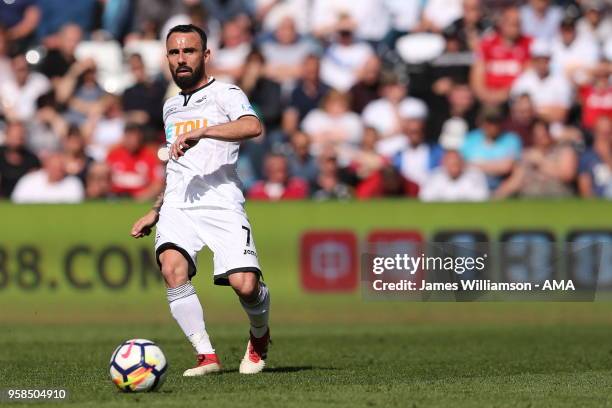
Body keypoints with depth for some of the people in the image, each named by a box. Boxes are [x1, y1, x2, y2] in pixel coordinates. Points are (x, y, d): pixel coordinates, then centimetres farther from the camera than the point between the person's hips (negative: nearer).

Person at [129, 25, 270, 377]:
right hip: (178, 205, 5)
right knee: (173, 268, -26)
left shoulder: (225, 94, 3)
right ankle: (207, 356, -19)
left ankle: (260, 337, 16)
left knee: (245, 284, -20)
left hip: (222, 204, -5)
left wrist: (201, 132, -26)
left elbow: (253, 126, -19)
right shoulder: (171, 107, 26)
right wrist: (155, 212, 37)